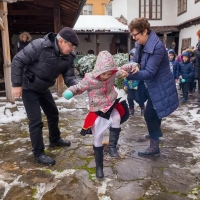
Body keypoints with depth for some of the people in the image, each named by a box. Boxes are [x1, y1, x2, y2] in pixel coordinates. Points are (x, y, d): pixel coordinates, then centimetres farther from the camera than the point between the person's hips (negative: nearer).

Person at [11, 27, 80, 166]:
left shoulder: (68, 57, -10)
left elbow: (68, 76, -11)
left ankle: (55, 139, 42)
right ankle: (38, 154, 7)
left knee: (53, 113, 19)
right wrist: (17, 84, -24)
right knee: (36, 121, -8)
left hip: (43, 88, 7)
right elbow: (18, 61, -25)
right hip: (28, 88, -7)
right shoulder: (40, 45, -30)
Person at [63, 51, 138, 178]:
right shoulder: (89, 79, -20)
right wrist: (70, 91, -28)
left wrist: (134, 65, -11)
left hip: (111, 106, 3)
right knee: (98, 140, 5)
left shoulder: (113, 74, -10)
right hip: (97, 112, -2)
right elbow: (79, 88, -9)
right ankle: (99, 166, 25)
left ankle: (112, 146, -10)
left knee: (116, 118, -34)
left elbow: (123, 69, 5)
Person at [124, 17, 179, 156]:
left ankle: (154, 146, 8)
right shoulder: (142, 45, 0)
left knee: (149, 114, -6)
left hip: (160, 87, -10)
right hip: (154, 86, 10)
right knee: (153, 112, 26)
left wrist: (129, 75, -39)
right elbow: (136, 60, 1)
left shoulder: (157, 47, -29)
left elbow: (149, 73, -32)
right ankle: (157, 132, 51)